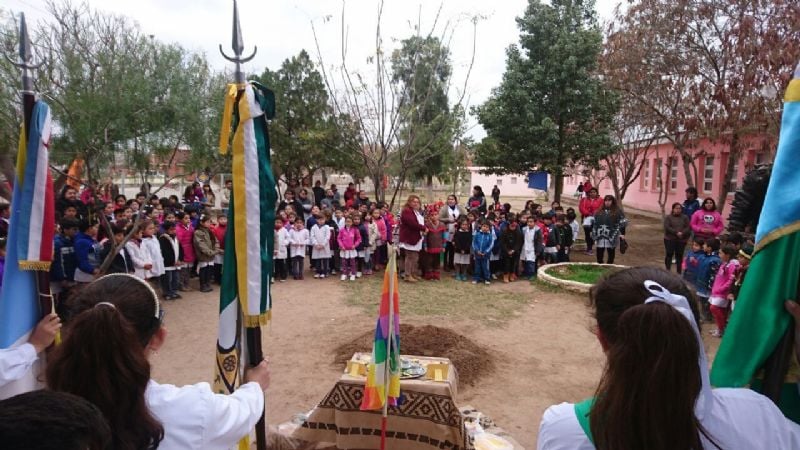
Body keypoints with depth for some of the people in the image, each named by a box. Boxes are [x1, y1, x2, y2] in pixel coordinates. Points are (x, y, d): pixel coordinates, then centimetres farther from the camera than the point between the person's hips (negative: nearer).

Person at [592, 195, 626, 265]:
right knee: (599, 252, 5)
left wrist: (622, 234, -13)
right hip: (600, 236, 3)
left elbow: (622, 223, -5)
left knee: (611, 253, 8)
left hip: (612, 236, -3)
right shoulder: (599, 211, 9)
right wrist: (594, 233, 11)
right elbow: (594, 223, 13)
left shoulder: (617, 212, -2)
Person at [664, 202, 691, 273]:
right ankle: (668, 269, 1)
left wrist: (682, 233, -18)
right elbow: (667, 227, -9)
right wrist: (676, 232, -19)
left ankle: (679, 272, 10)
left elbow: (688, 228, -1)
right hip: (670, 239, -2)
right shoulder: (668, 217, 3)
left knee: (679, 255, 3)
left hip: (682, 240, 2)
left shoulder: (685, 217, 10)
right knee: (669, 254, -5)